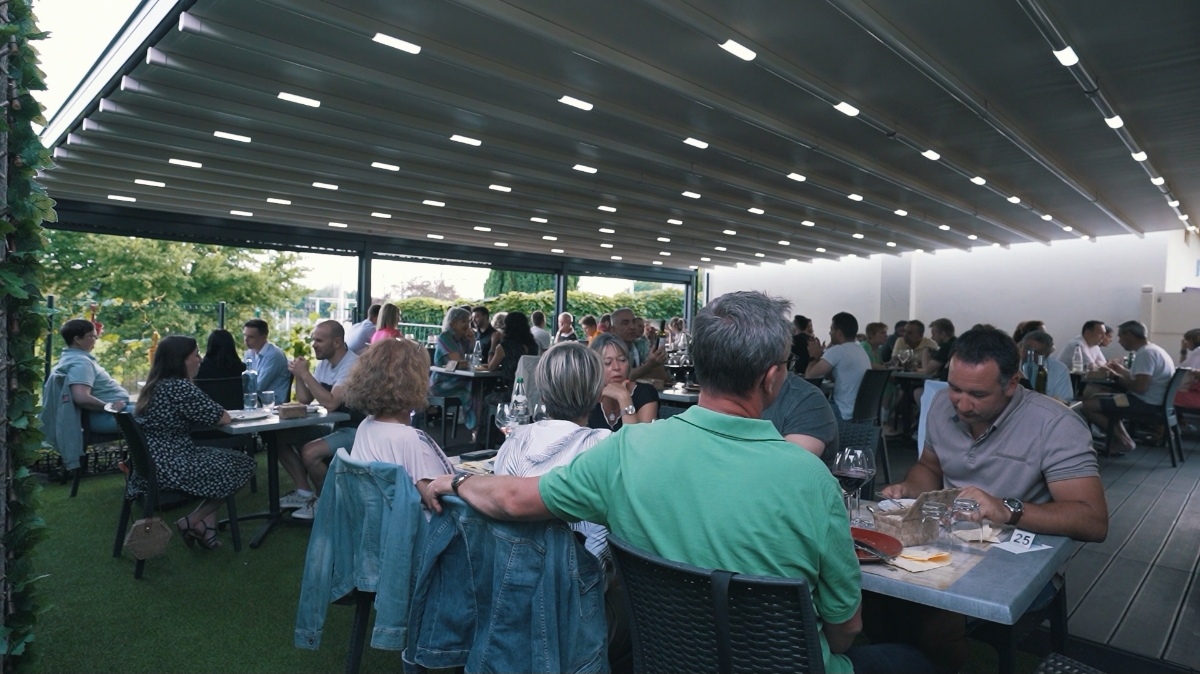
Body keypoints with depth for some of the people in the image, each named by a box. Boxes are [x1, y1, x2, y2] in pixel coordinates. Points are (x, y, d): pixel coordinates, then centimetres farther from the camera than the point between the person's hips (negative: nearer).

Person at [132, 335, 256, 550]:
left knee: (221, 458, 23)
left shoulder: (153, 386, 12)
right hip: (169, 468, -10)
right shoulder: (180, 387, -17)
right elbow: (223, 419, -12)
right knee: (243, 464, 2)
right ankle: (191, 522, 7)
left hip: (150, 466, 10)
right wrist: (220, 413, 8)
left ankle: (205, 526, 16)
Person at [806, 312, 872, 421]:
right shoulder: (861, 351, 13)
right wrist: (821, 355, 12)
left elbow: (809, 375, -14)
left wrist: (814, 357, 3)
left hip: (847, 415, -9)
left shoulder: (837, 351, -16)